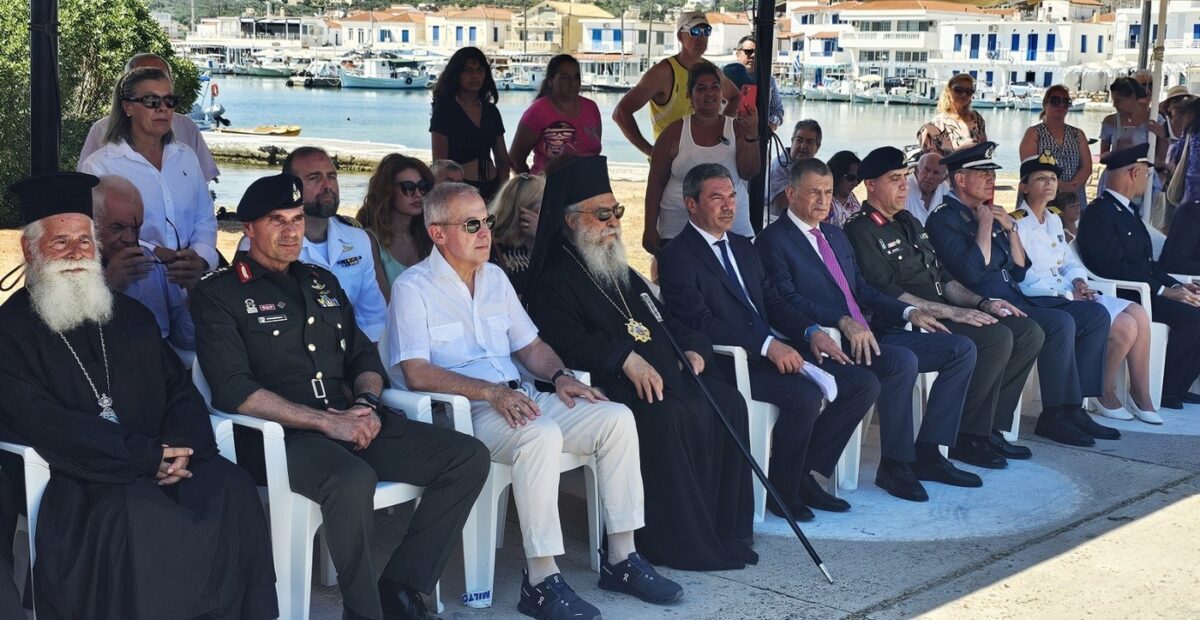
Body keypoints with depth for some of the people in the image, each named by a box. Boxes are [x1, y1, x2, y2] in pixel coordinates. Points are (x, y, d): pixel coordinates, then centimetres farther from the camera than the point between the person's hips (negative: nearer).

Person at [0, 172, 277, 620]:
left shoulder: (130, 316, 21)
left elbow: (180, 389, 17)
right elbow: (38, 422, -9)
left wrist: (181, 446, -7)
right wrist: (146, 456, -14)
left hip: (159, 465, 5)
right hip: (74, 483, -4)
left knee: (230, 487, -24)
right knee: (138, 509, -35)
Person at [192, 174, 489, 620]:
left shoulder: (322, 283, 22)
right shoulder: (219, 294, 1)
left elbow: (364, 357, 23)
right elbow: (234, 390, -11)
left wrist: (366, 403, -2)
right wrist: (326, 421, -17)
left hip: (351, 423, 7)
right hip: (280, 435, -7)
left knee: (469, 457, -9)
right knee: (352, 480, -39)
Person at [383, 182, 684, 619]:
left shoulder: (495, 278, 19)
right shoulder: (413, 288, -4)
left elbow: (530, 346, 23)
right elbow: (416, 373, -14)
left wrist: (560, 376, 1)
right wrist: (492, 392, -23)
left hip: (517, 398, 8)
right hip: (462, 411, -7)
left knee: (617, 418, -10)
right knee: (542, 435, -36)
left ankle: (621, 559, -5)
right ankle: (541, 581, -29)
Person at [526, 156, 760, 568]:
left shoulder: (621, 272, 26)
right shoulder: (555, 280, -2)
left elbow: (663, 318, 28)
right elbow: (567, 341, -18)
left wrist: (693, 347, 7)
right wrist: (625, 358, -27)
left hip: (661, 372, 8)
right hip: (605, 384, -8)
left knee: (726, 403, -11)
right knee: (666, 417, -33)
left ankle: (725, 525, -5)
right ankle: (676, 539, -23)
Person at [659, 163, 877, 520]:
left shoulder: (742, 247, 21)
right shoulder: (677, 257, -6)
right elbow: (700, 322, -17)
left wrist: (811, 331, -1)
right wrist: (767, 344, -27)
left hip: (774, 350, 8)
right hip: (727, 363, -8)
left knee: (863, 384, -5)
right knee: (805, 394, -32)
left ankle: (804, 471, 2)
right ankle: (781, 488, -9)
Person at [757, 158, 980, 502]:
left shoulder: (836, 235, 23)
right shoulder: (773, 241, -4)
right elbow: (788, 301, -17)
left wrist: (908, 312, 7)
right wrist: (843, 322, -29)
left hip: (868, 333, 9)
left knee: (961, 349, -1)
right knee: (903, 361, -34)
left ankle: (927, 453, -2)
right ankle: (894, 465, -18)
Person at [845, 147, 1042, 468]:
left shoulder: (909, 222, 21)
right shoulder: (860, 231, -8)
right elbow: (886, 294, -18)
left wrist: (981, 303, 5)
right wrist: (954, 313, -21)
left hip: (943, 314, 9)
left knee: (1029, 332, -3)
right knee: (996, 337, -26)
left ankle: (990, 428, 0)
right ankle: (966, 437, -14)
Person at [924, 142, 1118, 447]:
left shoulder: (987, 214, 19)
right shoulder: (943, 219, -6)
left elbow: (1019, 272, 18)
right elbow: (971, 273, -20)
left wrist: (1009, 227, 6)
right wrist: (985, 225, -11)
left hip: (1015, 299, 9)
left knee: (1095, 315, 0)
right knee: (1060, 323, -28)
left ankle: (1074, 407, -2)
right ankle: (1054, 415, -16)